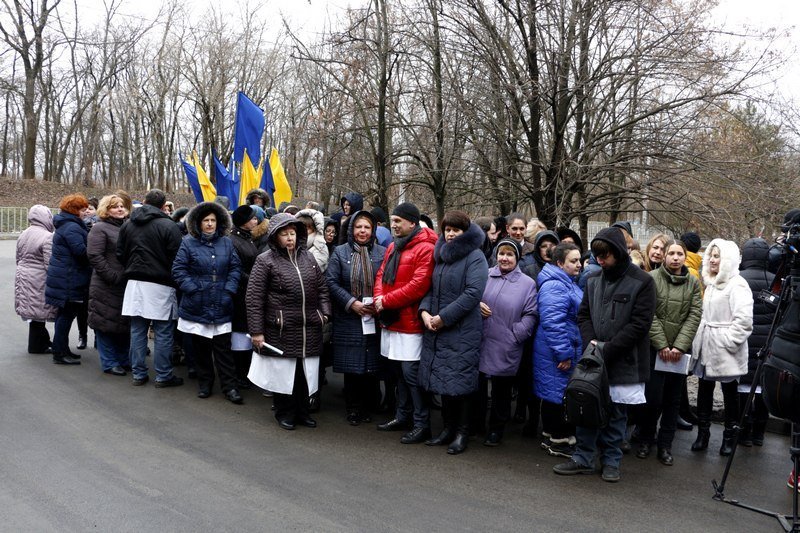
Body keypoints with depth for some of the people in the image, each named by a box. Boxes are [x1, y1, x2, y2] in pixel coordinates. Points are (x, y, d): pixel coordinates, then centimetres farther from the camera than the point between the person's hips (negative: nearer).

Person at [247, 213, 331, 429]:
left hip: (310, 330, 4)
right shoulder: (265, 260, -6)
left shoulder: (307, 258, 9)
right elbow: (254, 298, -7)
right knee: (284, 374, 5)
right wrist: (256, 331, -10)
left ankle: (302, 411, 29)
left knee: (306, 373, 12)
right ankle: (284, 413, 25)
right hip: (281, 330, -4)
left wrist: (325, 313, 3)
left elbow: (322, 288, 16)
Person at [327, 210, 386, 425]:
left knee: (372, 365, 4)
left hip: (375, 319, 1)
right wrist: (352, 303, -11)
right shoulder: (340, 252, 4)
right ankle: (353, 409, 16)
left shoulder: (382, 253, 5)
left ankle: (368, 407, 20)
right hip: (349, 318, 0)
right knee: (351, 366, 3)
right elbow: (331, 282, -2)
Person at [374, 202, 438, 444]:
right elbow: (381, 275, 15)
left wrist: (386, 301, -15)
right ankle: (403, 416, 30)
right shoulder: (393, 247, 15)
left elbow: (418, 286, -20)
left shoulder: (425, 249, -13)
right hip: (391, 321, 8)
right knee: (398, 370, 17)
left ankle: (422, 424, 6)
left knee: (412, 373, -5)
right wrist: (379, 299, -5)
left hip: (410, 322, -8)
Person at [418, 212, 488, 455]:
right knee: (442, 379, 12)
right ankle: (449, 427, 25)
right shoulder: (441, 255, 14)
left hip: (463, 332, -7)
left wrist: (443, 317, -17)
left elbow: (472, 293, -17)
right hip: (437, 330, 7)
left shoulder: (475, 257, -7)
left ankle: (462, 432, 12)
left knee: (460, 380, -2)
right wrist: (425, 311, -4)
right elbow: (431, 288, 15)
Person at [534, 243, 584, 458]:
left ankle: (552, 436, 27)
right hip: (557, 352, -11)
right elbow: (553, 322, -26)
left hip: (567, 349, 11)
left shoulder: (568, 283, 15)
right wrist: (564, 353, -23)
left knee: (555, 393, 17)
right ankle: (558, 441, 9)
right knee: (559, 394, -1)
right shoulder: (555, 286, -20)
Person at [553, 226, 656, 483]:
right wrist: (591, 341, -6)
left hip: (624, 362, -4)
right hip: (594, 357, 4)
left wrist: (607, 349, -16)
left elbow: (640, 323, -12)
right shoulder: (593, 280, 7)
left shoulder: (642, 281, -7)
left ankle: (611, 461, 21)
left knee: (616, 413, 8)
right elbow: (583, 314, 12)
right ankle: (583, 458, 19)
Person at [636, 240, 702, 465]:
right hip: (654, 348, -3)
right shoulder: (652, 278, -4)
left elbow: (694, 316, 0)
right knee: (653, 397, -4)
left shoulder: (693, 283, 7)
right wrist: (662, 345, -11)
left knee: (673, 400, 8)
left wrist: (679, 346, -10)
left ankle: (665, 445, 20)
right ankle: (646, 439, 18)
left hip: (680, 351, 3)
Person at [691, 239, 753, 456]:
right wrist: (698, 341, 13)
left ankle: (729, 437, 21)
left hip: (725, 351, -7)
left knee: (730, 393, 8)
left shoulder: (737, 285, -13)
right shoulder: (711, 283, 13)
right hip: (706, 348, 7)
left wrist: (727, 341, -19)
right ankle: (703, 434, 21)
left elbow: (743, 320, -20)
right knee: (704, 391, 10)